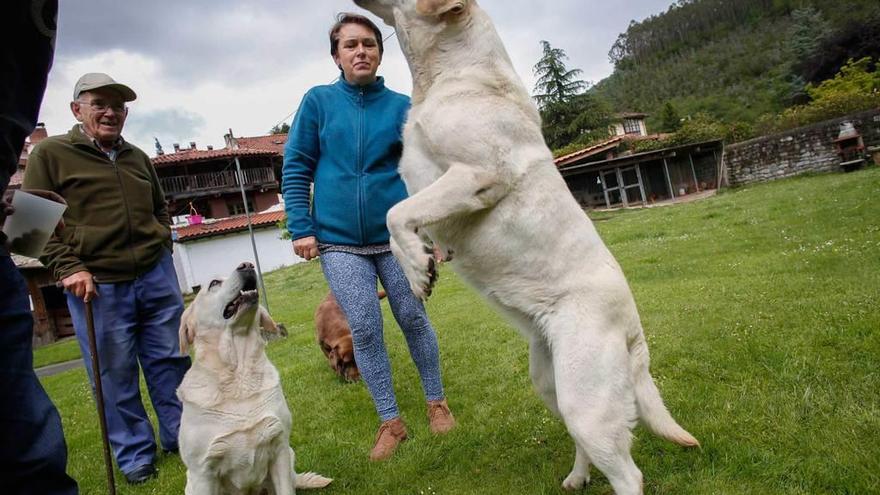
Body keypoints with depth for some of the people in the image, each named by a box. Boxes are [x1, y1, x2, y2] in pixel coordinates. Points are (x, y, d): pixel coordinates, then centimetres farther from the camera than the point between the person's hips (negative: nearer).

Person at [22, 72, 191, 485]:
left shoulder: (137, 157, 14)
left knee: (170, 362, 10)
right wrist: (68, 268, -13)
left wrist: (161, 242, 9)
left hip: (156, 276, 4)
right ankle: (134, 454, 21)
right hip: (97, 286, -4)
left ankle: (182, 435, 26)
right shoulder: (50, 154, 0)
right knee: (115, 376, 5)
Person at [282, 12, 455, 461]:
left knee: (413, 319, 8)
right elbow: (296, 168, 2)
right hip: (339, 240, 0)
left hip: (396, 234, 0)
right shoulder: (317, 101, 1)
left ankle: (436, 401, 29)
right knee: (364, 331, 2)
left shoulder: (402, 107, 2)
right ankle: (391, 422, 17)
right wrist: (301, 228, -5)